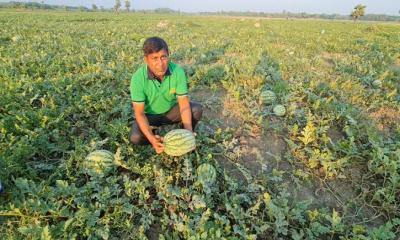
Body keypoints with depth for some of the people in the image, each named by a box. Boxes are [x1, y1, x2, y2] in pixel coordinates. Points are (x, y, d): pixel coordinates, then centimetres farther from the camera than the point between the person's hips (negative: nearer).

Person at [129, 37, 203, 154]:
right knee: (135, 137, -27)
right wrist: (151, 138, -40)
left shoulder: (178, 71, -25)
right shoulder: (138, 78, -29)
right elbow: (139, 113, -25)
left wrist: (188, 131, -36)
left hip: (170, 110, 2)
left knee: (197, 109, -21)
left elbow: (184, 103, -23)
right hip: (149, 115, -1)